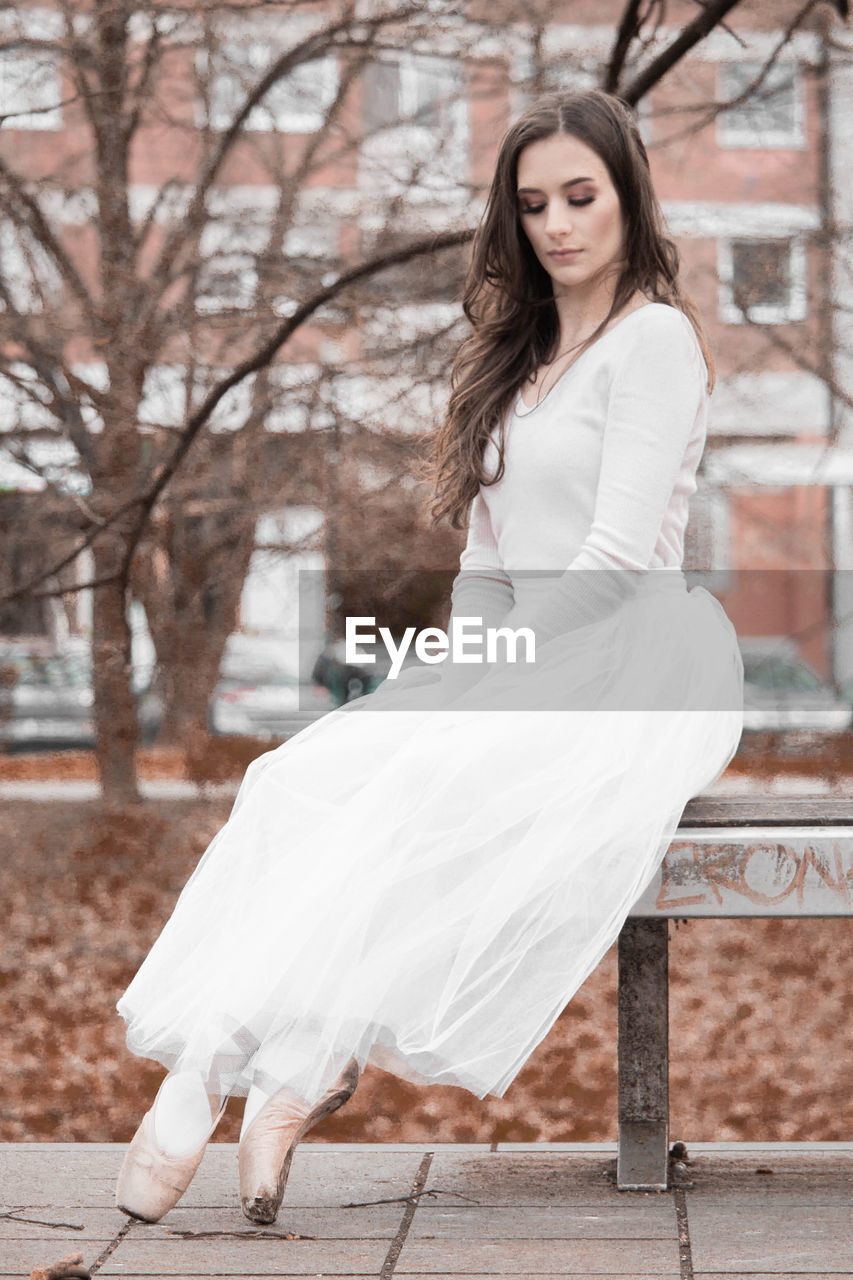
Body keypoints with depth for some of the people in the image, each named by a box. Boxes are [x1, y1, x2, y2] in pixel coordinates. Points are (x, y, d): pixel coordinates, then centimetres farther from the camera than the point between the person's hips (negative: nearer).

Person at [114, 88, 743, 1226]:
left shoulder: (654, 337, -5)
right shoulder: (521, 351, 21)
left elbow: (617, 555, -14)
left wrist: (509, 678, -14)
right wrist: (467, 680, 2)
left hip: (634, 673, -7)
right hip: (520, 676, 8)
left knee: (423, 795, -31)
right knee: (303, 776, -18)